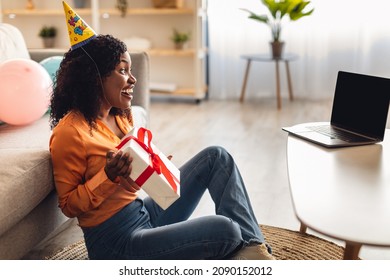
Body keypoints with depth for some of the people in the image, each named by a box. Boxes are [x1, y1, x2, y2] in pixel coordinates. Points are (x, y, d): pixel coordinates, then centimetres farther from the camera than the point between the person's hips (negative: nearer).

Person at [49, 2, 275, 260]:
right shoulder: (70, 133, -17)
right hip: (116, 240, -9)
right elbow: (69, 205, -12)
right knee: (225, 230, -27)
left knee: (216, 157, 4)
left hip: (146, 212, 9)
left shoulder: (120, 115, 7)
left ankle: (250, 244, 0)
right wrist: (109, 176, -26)